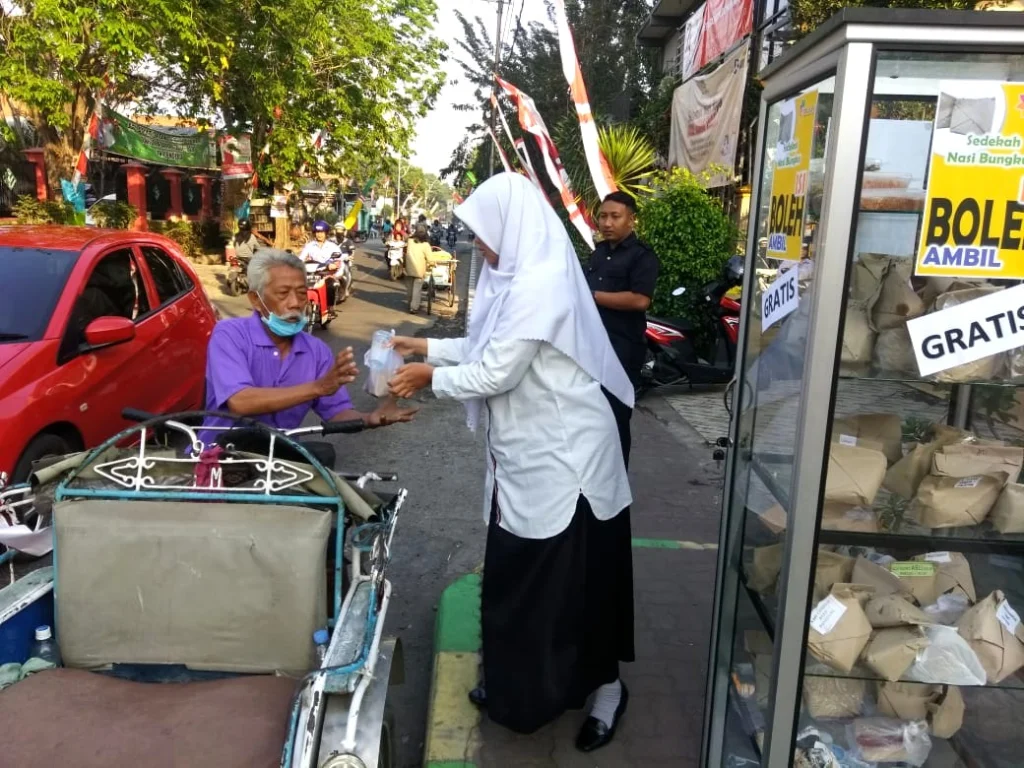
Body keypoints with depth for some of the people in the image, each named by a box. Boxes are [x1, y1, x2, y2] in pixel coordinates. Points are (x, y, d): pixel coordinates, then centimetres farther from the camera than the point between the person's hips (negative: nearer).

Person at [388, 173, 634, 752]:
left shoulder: (542, 283, -24)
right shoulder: (519, 278, 8)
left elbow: (496, 373, -23)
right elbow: (493, 347, 18)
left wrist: (431, 376, -8)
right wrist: (430, 346, 16)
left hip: (563, 454, -10)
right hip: (529, 451, 10)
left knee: (573, 576, 5)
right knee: (519, 573, 18)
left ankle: (605, 686, 27)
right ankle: (519, 685, 35)